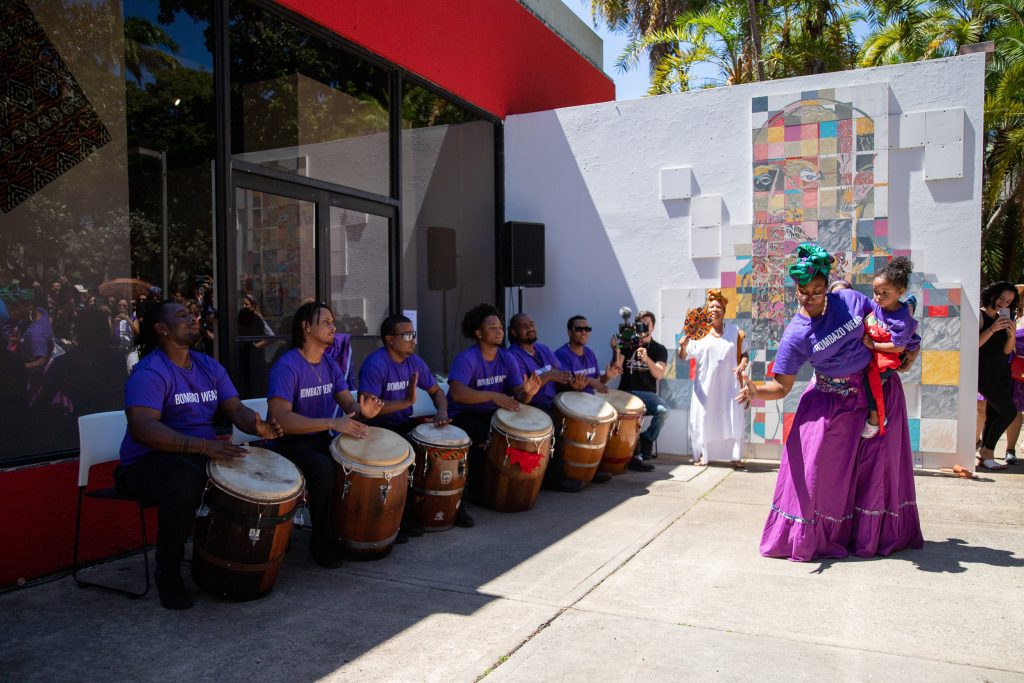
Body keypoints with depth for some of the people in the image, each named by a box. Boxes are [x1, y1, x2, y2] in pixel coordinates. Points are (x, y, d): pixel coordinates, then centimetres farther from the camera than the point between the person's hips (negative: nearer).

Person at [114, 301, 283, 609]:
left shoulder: (209, 366, 10)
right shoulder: (149, 372, -14)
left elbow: (235, 409, 4)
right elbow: (142, 428, -28)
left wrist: (258, 426, -20)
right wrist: (202, 445, -39)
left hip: (203, 455, 7)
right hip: (148, 463, -7)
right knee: (186, 479, -38)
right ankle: (168, 575, -16)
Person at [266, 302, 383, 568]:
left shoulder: (330, 365, 7)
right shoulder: (286, 366, -18)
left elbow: (348, 403, 6)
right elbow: (280, 418, -29)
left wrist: (363, 411, -20)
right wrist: (331, 423, -37)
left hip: (321, 439, 7)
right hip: (288, 443, -7)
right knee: (324, 468, -34)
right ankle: (323, 541, -13)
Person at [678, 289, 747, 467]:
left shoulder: (734, 331, 9)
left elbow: (744, 353, 13)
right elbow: (684, 356, 2)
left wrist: (742, 365, -8)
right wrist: (683, 346, -19)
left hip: (728, 385, 1)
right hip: (706, 385, -1)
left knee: (732, 418, -3)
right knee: (703, 418, 0)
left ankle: (735, 456, 6)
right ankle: (703, 455, 10)